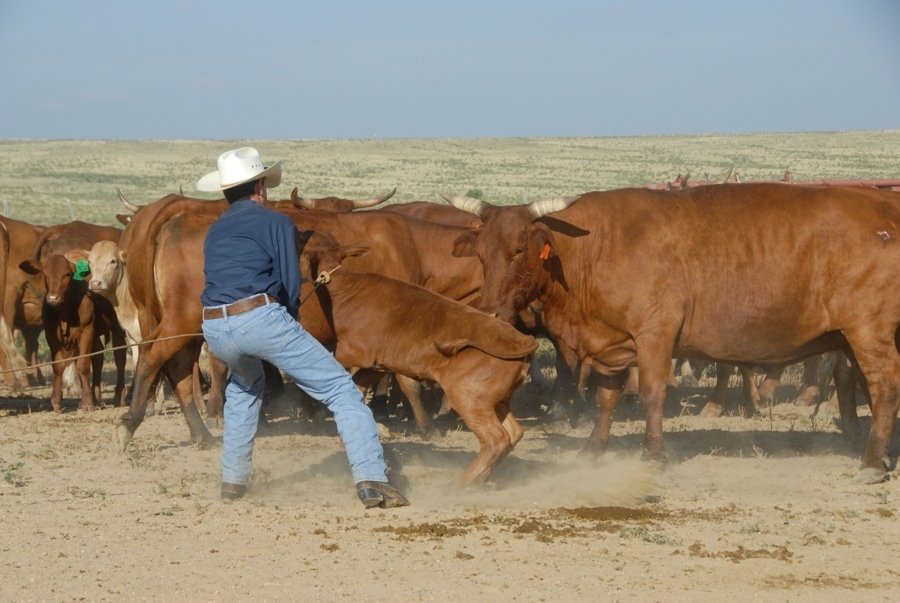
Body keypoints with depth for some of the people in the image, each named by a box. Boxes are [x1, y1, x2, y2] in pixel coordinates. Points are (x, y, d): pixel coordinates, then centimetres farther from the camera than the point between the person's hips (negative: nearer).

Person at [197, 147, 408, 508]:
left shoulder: (215, 232, 25)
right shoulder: (275, 222, 8)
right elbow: (290, 285, 1)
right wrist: (291, 319, 21)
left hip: (214, 329, 6)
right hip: (261, 318, -6)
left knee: (244, 384, 38)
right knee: (340, 388, -1)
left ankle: (233, 481, 34)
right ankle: (371, 480, -17)